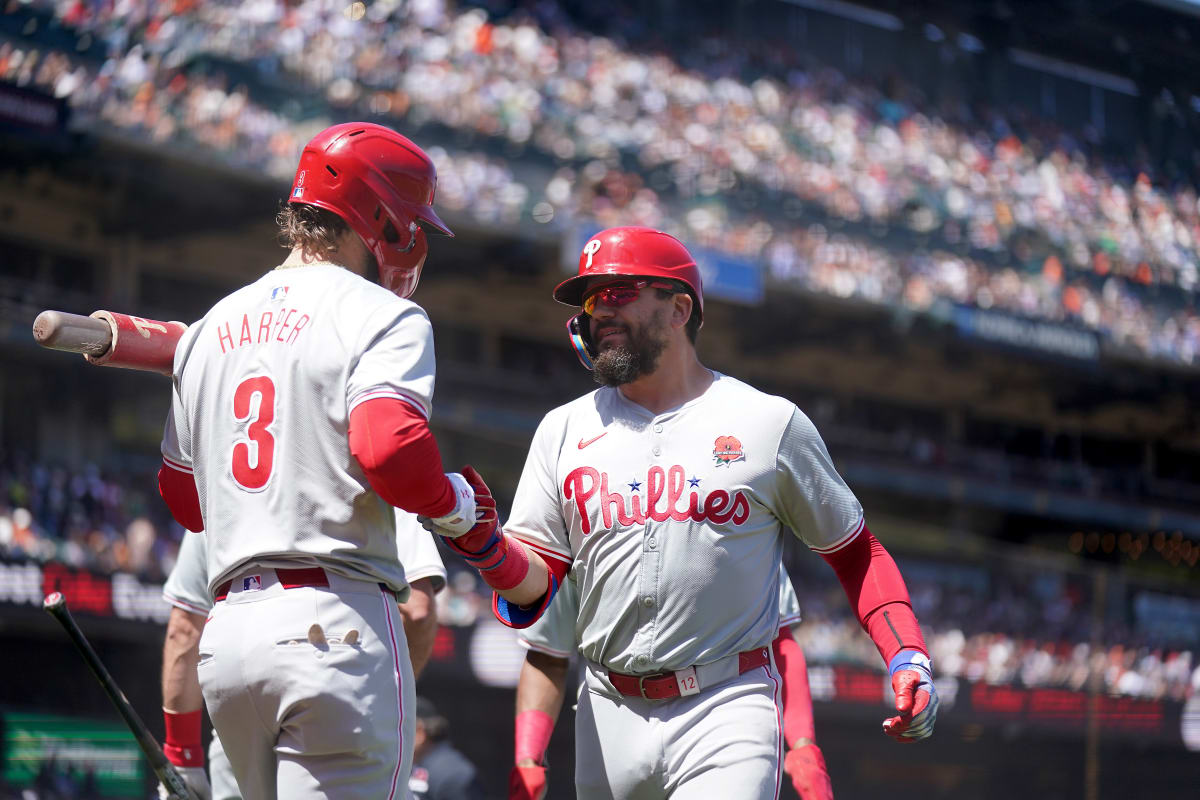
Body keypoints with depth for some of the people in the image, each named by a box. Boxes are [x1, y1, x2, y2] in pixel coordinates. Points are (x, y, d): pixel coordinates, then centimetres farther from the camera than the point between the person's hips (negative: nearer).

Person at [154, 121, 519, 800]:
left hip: (224, 635, 7)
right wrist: (457, 503, -2)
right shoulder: (381, 316, -3)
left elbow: (182, 494, 23)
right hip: (334, 623, -7)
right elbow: (387, 448, -20)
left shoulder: (210, 328, 20)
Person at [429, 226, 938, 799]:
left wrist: (907, 657, -7)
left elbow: (856, 553, 8)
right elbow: (533, 586, 5)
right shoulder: (565, 430, 11)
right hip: (608, 716, 4)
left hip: (728, 711, -4)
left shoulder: (769, 423, 4)